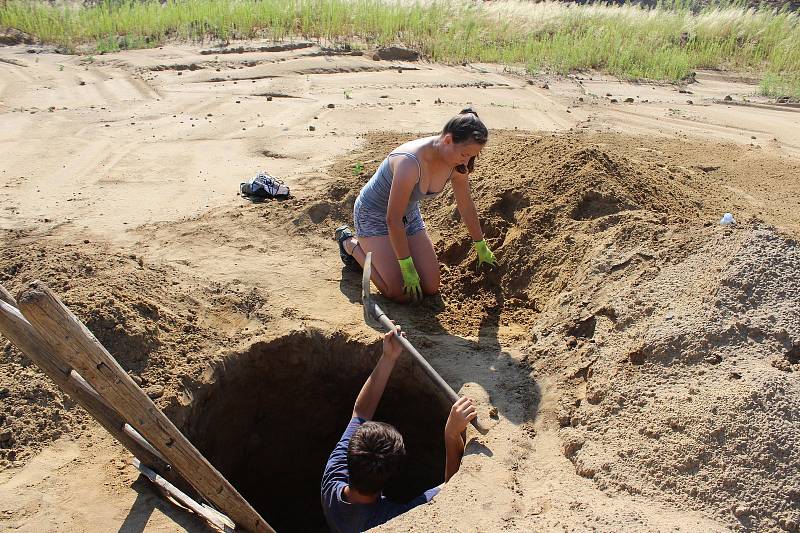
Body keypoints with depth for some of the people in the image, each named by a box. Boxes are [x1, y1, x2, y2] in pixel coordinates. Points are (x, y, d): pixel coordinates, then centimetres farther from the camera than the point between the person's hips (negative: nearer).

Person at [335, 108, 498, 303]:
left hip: (409, 213, 7)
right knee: (402, 292, -12)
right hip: (373, 214, -7)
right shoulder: (410, 163, -38)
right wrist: (407, 267, -23)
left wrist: (481, 247, 13)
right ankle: (351, 243, 8)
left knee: (430, 287, 0)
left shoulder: (457, 163, -15)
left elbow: (466, 204, 2)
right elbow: (393, 219, -31)